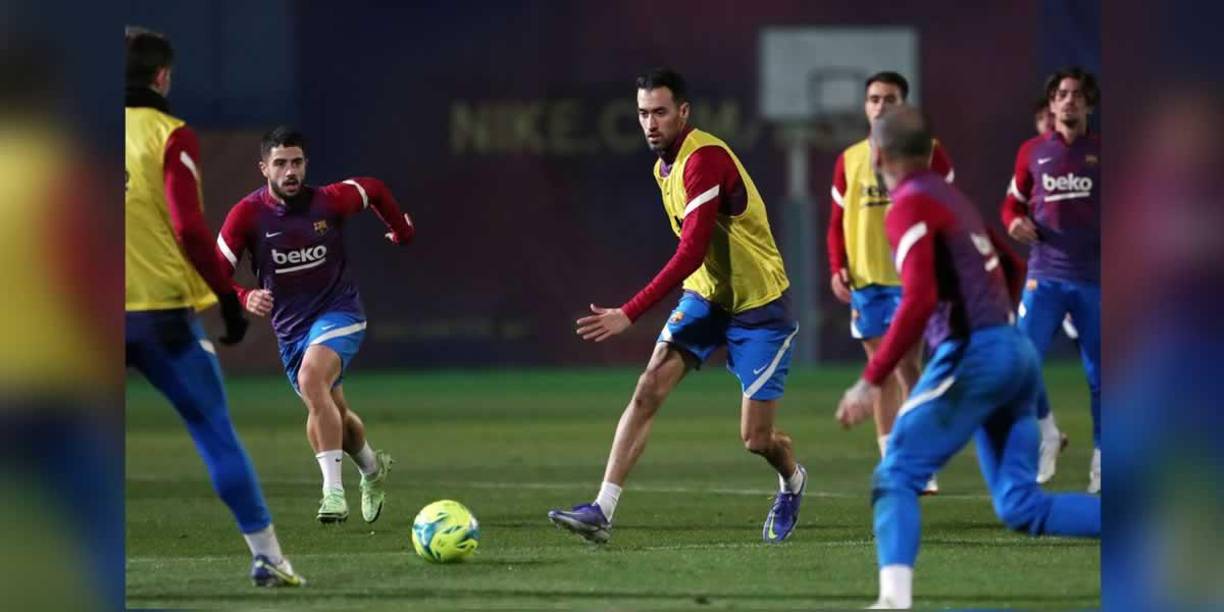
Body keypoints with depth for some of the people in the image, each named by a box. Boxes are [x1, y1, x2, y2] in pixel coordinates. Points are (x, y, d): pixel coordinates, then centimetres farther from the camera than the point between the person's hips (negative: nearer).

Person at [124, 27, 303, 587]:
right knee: (215, 432, 5)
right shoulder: (168, 136, -4)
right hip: (162, 310, -3)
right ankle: (266, 555, 4)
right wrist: (228, 297, -6)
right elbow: (188, 227, -13)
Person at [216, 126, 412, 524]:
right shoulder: (248, 215, -13)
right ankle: (372, 468, 49)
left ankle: (334, 491, -34)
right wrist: (244, 297, -34)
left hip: (338, 312, -4)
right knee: (332, 413, 16)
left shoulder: (331, 201, -12)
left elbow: (374, 190, 10)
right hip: (290, 325, 4)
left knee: (311, 381, -32)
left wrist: (403, 233, 20)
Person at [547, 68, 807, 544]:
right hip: (705, 295, 7)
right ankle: (603, 511, -16)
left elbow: (691, 252, -32)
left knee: (755, 439, -2)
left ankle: (792, 482, 34)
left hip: (759, 307, -7)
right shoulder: (665, 166, 4)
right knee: (648, 389, -12)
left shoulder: (704, 160, -26)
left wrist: (630, 314, -35)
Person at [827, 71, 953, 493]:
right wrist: (838, 268, 0)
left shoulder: (927, 152, 1)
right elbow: (837, 222, 15)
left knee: (906, 367, -13)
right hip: (865, 279, 5)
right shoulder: (849, 160, 12)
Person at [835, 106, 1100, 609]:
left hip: (971, 356, -8)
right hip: (1017, 352, 8)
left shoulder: (910, 207, -8)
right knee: (1020, 505, 6)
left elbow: (919, 301, -20)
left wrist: (871, 382, -20)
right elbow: (1012, 269, 31)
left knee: (896, 477, -3)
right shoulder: (952, 199, 18)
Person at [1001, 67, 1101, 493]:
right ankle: (1046, 431, 11)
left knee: (1099, 374, 2)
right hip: (1046, 277, 1)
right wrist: (1015, 223, -5)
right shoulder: (1033, 152, 8)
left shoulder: (1101, 153, 4)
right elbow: (1013, 203, 17)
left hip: (1094, 279, -1)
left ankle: (1102, 458, 14)